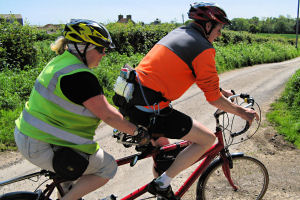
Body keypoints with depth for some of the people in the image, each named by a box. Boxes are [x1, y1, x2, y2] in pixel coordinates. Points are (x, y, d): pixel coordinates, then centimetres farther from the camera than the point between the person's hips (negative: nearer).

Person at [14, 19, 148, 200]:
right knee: (108, 168, -2)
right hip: (43, 148, -10)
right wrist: (137, 131, -9)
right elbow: (107, 114, -21)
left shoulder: (60, 61, 9)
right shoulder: (79, 76, -23)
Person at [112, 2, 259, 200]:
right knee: (207, 139, 2)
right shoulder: (203, 49, -7)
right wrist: (241, 112, 11)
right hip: (148, 109, -9)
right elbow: (214, 99, -5)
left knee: (161, 145, 31)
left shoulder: (178, 33, 20)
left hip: (127, 99, 10)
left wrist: (220, 90, 34)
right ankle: (162, 184, 6)